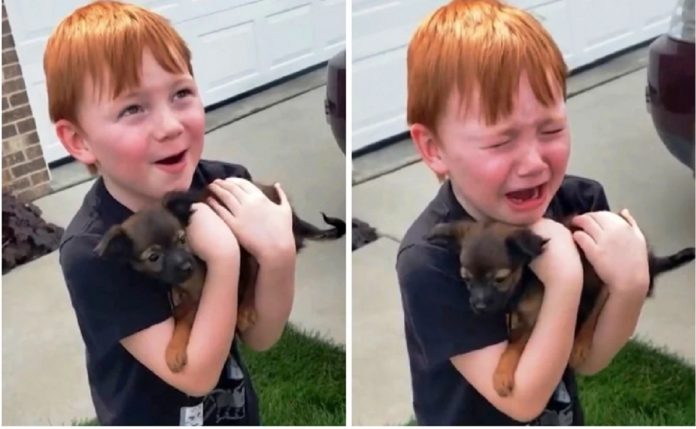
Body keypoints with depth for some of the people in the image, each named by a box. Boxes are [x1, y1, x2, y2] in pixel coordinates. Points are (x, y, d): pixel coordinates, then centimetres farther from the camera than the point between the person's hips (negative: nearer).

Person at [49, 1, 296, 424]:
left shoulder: (227, 185, -18)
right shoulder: (91, 250, -27)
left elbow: (261, 337, -12)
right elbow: (196, 374, -25)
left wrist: (278, 255, -29)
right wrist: (224, 259, -35)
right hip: (154, 416, -4)